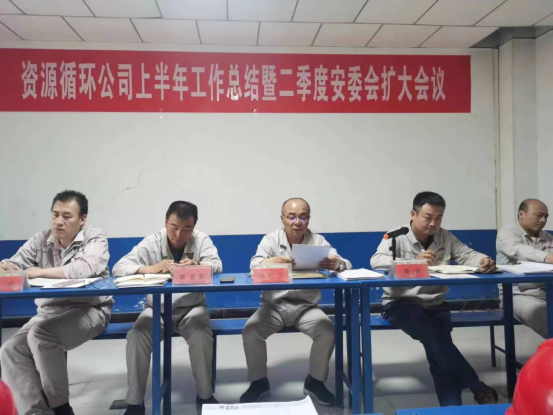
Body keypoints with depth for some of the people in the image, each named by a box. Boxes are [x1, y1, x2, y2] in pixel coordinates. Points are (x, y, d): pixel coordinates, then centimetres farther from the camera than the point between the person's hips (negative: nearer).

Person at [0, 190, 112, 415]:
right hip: (48, 311, 6)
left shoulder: (94, 238, -9)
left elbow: (86, 268, -28)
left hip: (88, 310, -6)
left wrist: (39, 272, -25)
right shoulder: (40, 240, 6)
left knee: (40, 336, -27)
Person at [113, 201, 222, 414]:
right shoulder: (151, 242, -6)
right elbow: (119, 268, -12)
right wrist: (150, 269, -32)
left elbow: (217, 265, -15)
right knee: (136, 337, -24)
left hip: (191, 308, 0)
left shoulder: (201, 239, -4)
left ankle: (205, 394, -4)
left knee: (202, 336, -28)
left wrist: (198, 266, -39)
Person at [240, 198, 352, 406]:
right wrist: (271, 262, -45)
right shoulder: (271, 239, -4)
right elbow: (254, 266, -20)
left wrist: (337, 263, -37)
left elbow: (345, 264, -10)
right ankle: (259, 382, 4)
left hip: (306, 307, 1)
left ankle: (315, 381, 3)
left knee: (328, 331, -23)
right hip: (274, 305, 0)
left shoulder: (318, 241, -1)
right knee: (250, 332, -22)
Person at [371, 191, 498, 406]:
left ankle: (451, 406, -16)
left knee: (437, 344, -22)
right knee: (434, 337, -28)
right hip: (401, 303, -4)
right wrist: (413, 261, -34)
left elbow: (468, 254, 4)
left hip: (435, 305, 4)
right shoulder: (396, 236, -6)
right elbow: (376, 261, -21)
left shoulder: (445, 237, 10)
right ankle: (477, 387, -14)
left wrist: (483, 260, -21)